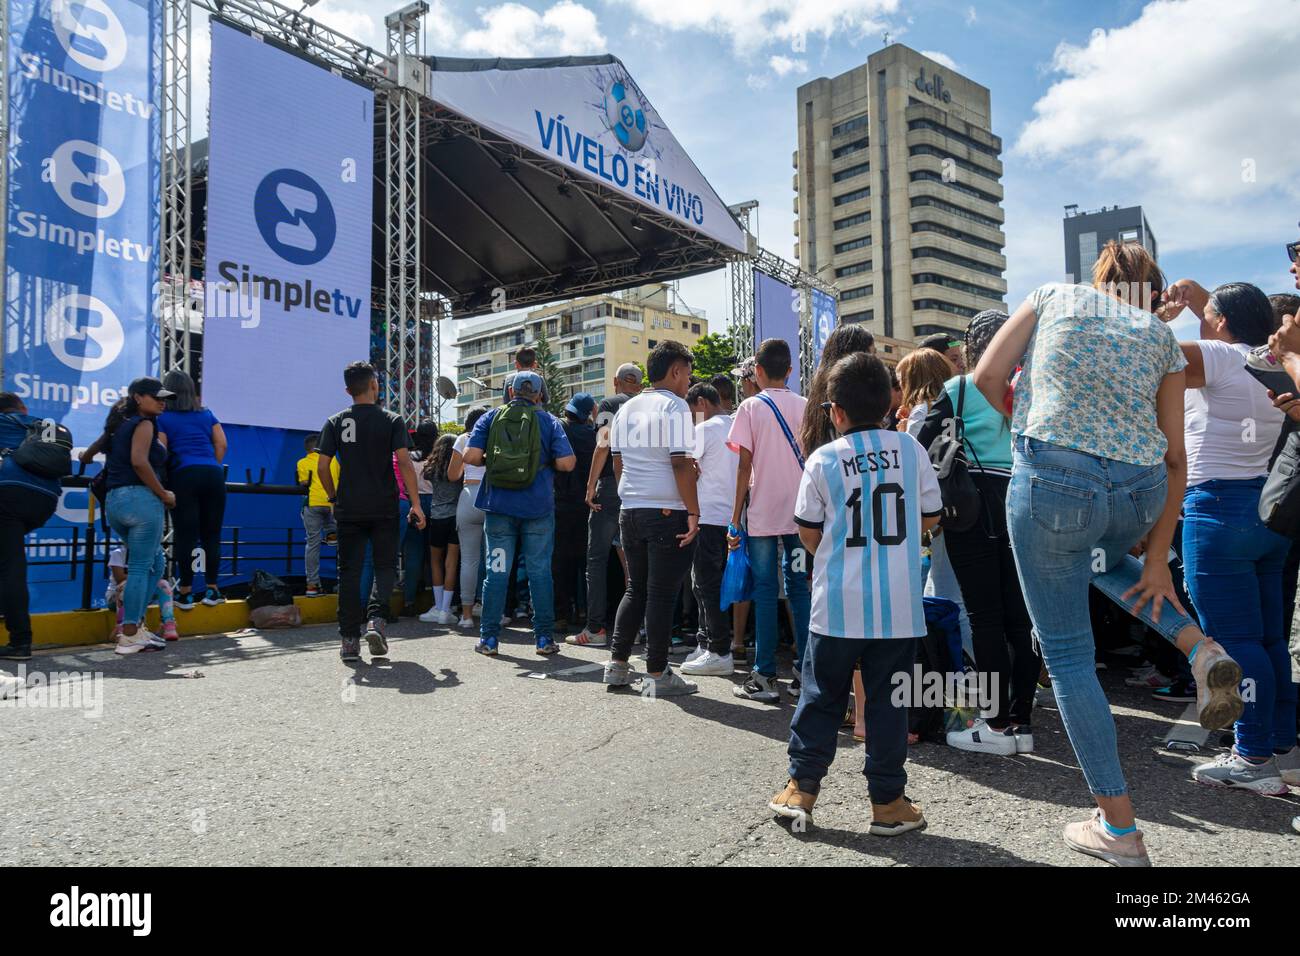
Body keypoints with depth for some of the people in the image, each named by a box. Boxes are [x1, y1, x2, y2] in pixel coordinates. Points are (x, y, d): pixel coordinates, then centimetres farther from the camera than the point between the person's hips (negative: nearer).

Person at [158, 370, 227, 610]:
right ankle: (211, 589, 8)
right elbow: (221, 444, 10)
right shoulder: (207, 415, 19)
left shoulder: (162, 418, 11)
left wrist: (163, 483, 10)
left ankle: (185, 592, 1)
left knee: (185, 535, -1)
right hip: (213, 475, 3)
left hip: (183, 475, -3)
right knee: (211, 534, 7)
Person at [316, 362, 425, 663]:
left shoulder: (335, 423, 4)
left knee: (349, 572, 6)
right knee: (385, 566, 11)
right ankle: (376, 619, -10)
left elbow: (322, 466, 0)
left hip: (348, 509, 2)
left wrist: (333, 497, 15)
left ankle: (349, 639, 5)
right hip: (384, 508, -1)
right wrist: (416, 503, -7)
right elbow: (404, 462, -10)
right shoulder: (392, 420, -2)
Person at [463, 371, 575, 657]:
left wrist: (490, 460, 14)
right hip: (538, 506, -1)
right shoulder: (549, 421, 2)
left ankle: (488, 638, 10)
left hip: (499, 505, 1)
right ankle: (543, 638, 10)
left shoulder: (491, 417, 5)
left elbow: (471, 456, -5)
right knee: (539, 571, 5)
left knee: (497, 570, 6)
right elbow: (567, 463, -6)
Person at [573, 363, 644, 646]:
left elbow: (604, 444, -12)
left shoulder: (610, 404, 0)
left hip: (612, 485, -5)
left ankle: (595, 628, -1)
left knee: (597, 558, 1)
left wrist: (591, 485, -10)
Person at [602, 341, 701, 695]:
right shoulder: (674, 406, -10)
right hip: (668, 513, -7)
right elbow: (681, 464, -16)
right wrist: (693, 512, -13)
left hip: (630, 511, 7)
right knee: (662, 594, 0)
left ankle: (617, 664, 20)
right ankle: (657, 675, 7)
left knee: (636, 589, 17)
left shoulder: (627, 409, 14)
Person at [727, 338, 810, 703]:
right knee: (800, 589, 10)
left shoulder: (751, 406, -3)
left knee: (765, 591, 2)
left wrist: (735, 519, -3)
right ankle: (805, 673, 14)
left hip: (762, 515, -3)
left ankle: (765, 677, 4)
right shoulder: (805, 406, 6)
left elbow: (745, 465, -7)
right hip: (800, 513, 3)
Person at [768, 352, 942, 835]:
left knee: (820, 696, 12)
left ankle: (801, 787, 19)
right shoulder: (911, 449, 1)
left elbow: (808, 532, 3)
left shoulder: (823, 459, -3)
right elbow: (931, 515, 10)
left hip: (837, 603, -1)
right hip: (899, 605, 1)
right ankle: (888, 800, 18)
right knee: (888, 701, 9)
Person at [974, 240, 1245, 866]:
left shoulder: (1052, 296, 14)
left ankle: (1120, 831, 14)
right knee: (1104, 560, 40)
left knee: (1067, 653, 7)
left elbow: (986, 379, 6)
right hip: (1141, 489, 4)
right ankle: (1201, 650, 15)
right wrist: (1157, 558, 16)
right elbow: (1175, 459, 13)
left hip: (1053, 480, -4)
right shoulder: (1162, 337, 18)